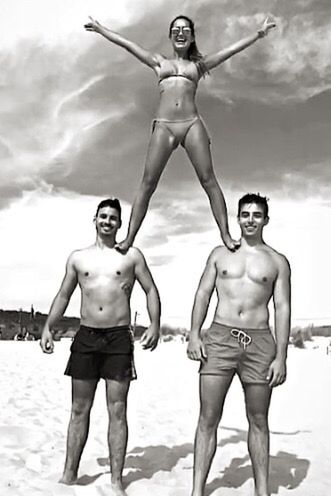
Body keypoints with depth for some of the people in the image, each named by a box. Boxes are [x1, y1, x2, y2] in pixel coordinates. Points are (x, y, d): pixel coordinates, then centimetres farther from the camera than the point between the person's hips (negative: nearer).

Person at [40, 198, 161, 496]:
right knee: (80, 409, 8)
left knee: (117, 411, 0)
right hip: (86, 337, 2)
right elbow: (63, 296, 16)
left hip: (119, 338, -2)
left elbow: (151, 290, 5)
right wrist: (48, 328, 5)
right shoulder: (78, 258, 12)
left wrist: (155, 325, -10)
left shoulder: (132, 255, 5)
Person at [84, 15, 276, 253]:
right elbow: (127, 43, 23)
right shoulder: (159, 62, 21)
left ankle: (226, 235, -3)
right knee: (148, 183, -4)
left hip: (192, 124, 0)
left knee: (209, 180, -6)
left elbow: (232, 49, 16)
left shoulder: (198, 65, 19)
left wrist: (259, 33, 12)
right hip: (163, 126, 0)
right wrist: (100, 28, 25)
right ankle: (129, 239, -2)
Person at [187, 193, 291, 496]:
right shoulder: (220, 254, 12)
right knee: (208, 418, 0)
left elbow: (283, 309, 3)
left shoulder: (278, 262, 8)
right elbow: (203, 294, 9)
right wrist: (194, 334, -3)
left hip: (260, 342, 0)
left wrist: (281, 357, -4)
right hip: (219, 338, 0)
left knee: (258, 421, 9)